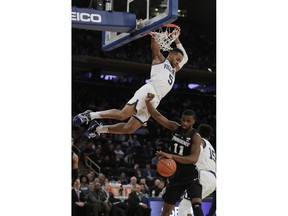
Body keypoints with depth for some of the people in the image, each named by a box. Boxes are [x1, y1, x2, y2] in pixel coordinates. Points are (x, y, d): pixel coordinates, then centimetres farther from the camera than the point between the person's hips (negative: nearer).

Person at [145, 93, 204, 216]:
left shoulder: (195, 137, -14)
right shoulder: (175, 128, 1)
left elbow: (194, 158, -28)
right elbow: (157, 116, -2)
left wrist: (172, 156, -39)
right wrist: (148, 102, -20)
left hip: (190, 177, -5)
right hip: (175, 176, 5)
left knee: (197, 206, -24)